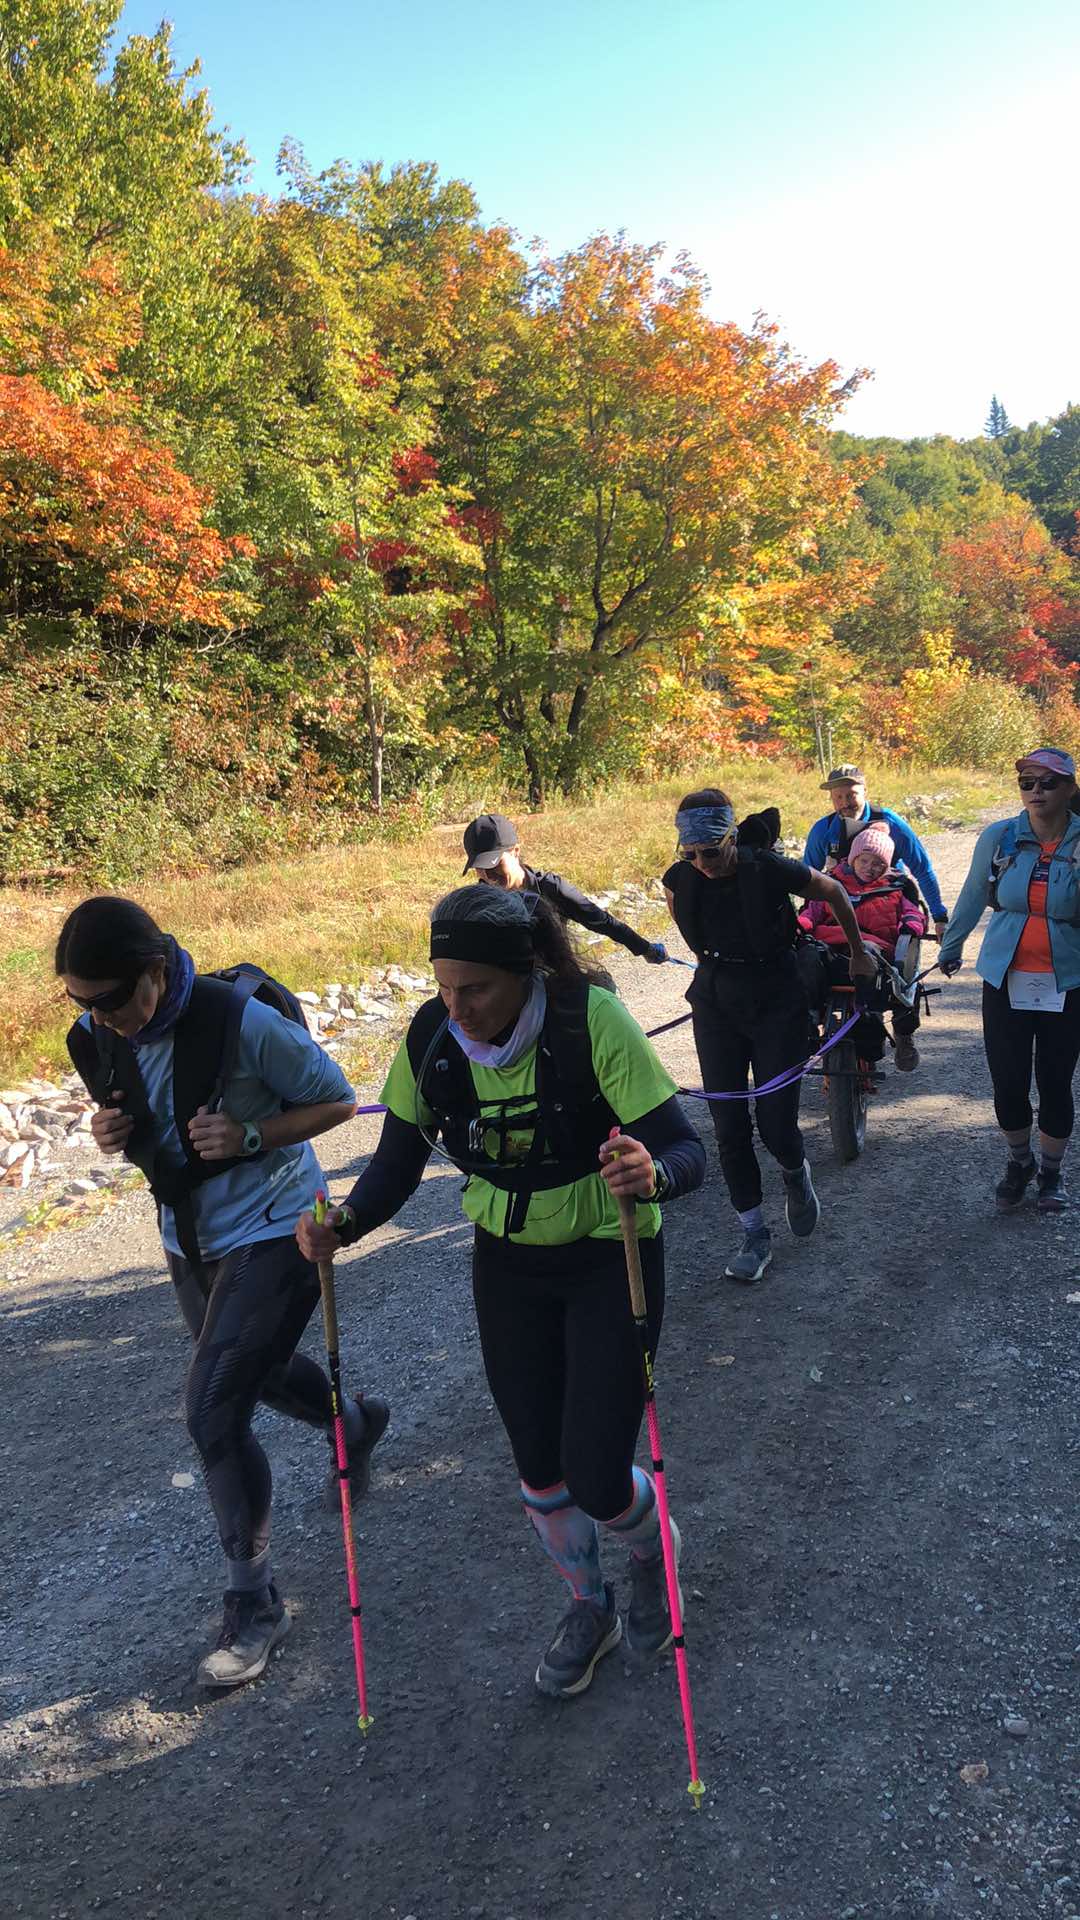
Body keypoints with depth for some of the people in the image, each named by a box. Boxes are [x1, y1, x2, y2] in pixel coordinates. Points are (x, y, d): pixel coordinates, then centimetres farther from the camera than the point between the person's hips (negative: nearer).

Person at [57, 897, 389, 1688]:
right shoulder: (96, 1038, -10)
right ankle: (358, 1424, 58)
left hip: (272, 1232, -7)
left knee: (213, 1411, -12)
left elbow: (338, 1100, -14)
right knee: (256, 1373, 26)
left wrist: (249, 1135, -29)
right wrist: (112, 1133, -15)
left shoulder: (242, 1021, -27)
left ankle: (254, 1601, 7)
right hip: (189, 1238, 7)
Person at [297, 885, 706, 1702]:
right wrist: (346, 1225, -24)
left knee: (596, 1481, -4)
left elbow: (686, 1149, -28)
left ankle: (654, 1547, 35)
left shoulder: (591, 1021, -28)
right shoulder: (431, 1039, -15)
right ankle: (589, 1608, 44)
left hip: (610, 1258, -4)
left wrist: (653, 1174, -51)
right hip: (507, 1262, 4)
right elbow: (400, 1159, -5)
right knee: (539, 1470, 13)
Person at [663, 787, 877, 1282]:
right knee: (729, 1126, 1)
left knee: (776, 1126, -5)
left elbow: (835, 893, -2)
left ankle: (796, 1176, 32)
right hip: (716, 1003, 3)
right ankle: (755, 1236, 14)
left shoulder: (771, 870, -20)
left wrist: (859, 954, 11)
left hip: (776, 1000, -3)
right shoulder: (680, 878, -10)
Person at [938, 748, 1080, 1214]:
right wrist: (950, 947, 23)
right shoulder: (998, 838, -4)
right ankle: (1019, 1162, 32)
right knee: (1007, 1083, 4)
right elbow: (972, 896, 11)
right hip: (1005, 982, 1)